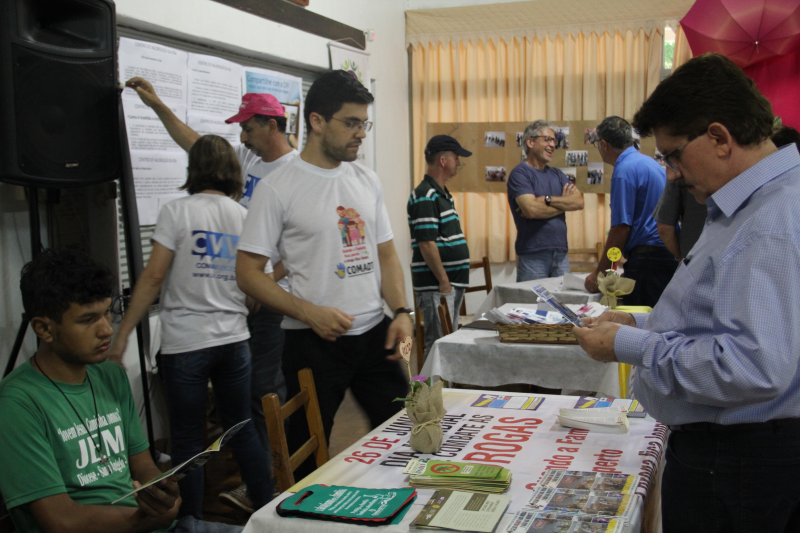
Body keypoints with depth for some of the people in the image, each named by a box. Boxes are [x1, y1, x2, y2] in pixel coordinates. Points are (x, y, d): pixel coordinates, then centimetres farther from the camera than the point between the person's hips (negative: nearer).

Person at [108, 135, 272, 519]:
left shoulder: (177, 211, -7)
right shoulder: (245, 217, 6)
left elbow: (153, 276, -10)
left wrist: (123, 332, -5)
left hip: (185, 344, -4)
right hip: (234, 340, 5)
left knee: (187, 440, 6)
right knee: (241, 428, 17)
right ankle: (267, 510, 23)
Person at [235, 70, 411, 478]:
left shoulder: (367, 181, 9)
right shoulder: (277, 188, -9)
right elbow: (248, 273, -9)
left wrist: (400, 311, -1)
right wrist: (309, 313, -20)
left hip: (375, 334, 5)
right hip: (314, 342, -5)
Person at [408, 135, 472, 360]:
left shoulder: (442, 194, 16)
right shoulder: (425, 196, -15)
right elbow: (426, 244, -20)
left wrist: (454, 281, 18)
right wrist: (443, 281, -18)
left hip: (452, 283, 10)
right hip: (435, 285, -10)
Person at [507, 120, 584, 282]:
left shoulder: (556, 174, 16)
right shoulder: (520, 173, -5)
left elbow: (579, 201, 1)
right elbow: (531, 209, -19)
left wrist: (548, 199, -13)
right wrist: (564, 202, -3)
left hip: (561, 253, 6)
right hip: (533, 255, -6)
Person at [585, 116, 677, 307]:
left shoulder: (624, 170, -12)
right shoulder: (650, 162, 18)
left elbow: (621, 228, -16)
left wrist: (599, 273, -9)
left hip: (646, 258, -10)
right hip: (667, 256, 10)